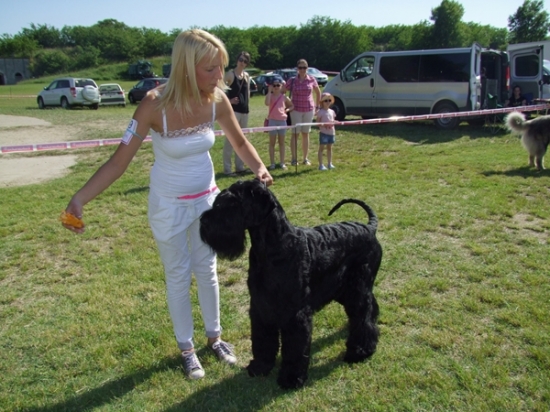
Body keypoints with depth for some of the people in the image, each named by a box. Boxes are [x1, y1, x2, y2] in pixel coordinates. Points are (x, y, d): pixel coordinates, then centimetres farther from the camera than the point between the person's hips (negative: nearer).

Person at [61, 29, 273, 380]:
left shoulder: (217, 100, -14)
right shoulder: (155, 105, -26)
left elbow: (240, 143, 3)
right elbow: (120, 159, -22)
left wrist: (259, 168, -16)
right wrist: (80, 199, -31)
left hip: (207, 198, 4)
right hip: (169, 204, -3)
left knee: (207, 270, 17)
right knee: (179, 276, 12)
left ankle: (214, 336, 38)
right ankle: (187, 348, 32)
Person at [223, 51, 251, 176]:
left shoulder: (247, 76, 12)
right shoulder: (230, 74, -7)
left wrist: (247, 104, 10)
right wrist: (229, 101, -18)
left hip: (244, 110, 7)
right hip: (233, 110, -7)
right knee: (230, 139, -6)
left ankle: (240, 166, 20)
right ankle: (227, 168, -2)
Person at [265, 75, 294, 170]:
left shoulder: (284, 97, 4)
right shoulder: (270, 95, -2)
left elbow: (292, 106, 16)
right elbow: (267, 103, -24)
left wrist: (287, 110, -4)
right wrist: (269, 91, -18)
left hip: (282, 120, 2)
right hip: (272, 120, -2)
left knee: (281, 143, 8)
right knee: (272, 143, 4)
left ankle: (282, 163, 14)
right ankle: (272, 163, 9)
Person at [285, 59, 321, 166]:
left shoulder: (312, 80, 1)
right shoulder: (292, 80, -4)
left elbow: (318, 92, 15)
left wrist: (317, 106, 14)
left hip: (309, 110, 2)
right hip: (296, 110, -2)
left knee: (306, 134, 8)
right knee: (295, 133, -2)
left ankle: (305, 158, 16)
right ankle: (294, 159, 5)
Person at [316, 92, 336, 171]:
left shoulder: (332, 111, 12)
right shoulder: (320, 112, -7)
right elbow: (318, 122, -10)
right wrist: (321, 125, -27)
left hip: (331, 132, 7)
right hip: (323, 132, -7)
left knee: (329, 148, 14)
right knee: (322, 148, -2)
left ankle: (329, 163, 23)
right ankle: (321, 165, -1)